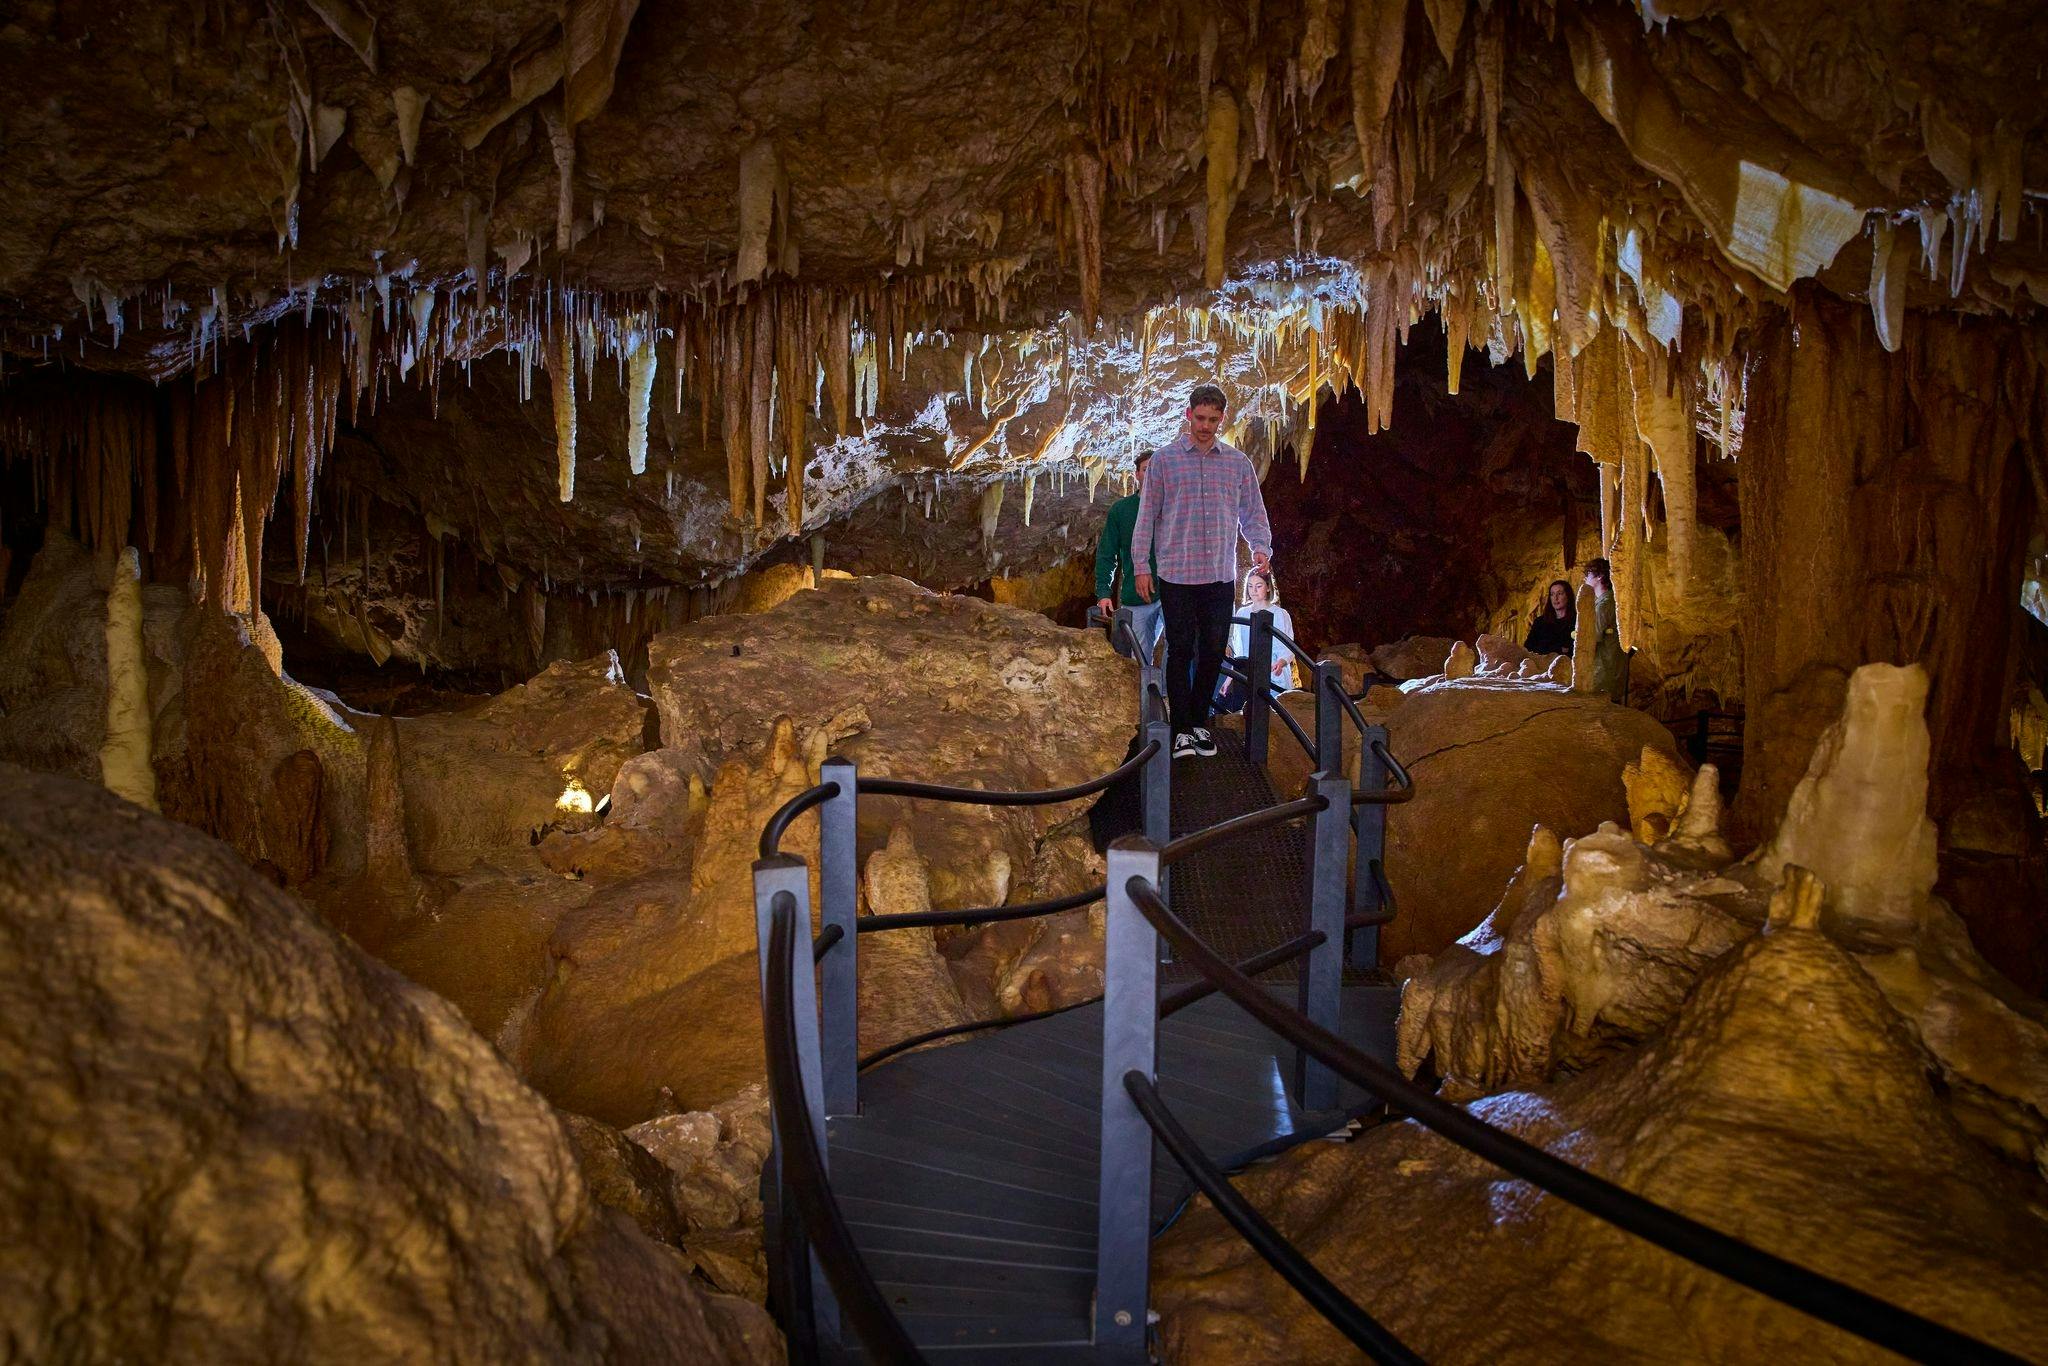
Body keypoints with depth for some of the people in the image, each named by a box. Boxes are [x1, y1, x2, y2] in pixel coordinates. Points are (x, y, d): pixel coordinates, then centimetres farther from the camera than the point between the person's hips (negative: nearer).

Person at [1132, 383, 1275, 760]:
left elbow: (1253, 512, 13)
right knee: (1180, 651, -3)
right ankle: (1182, 729, 3)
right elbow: (1147, 514, 3)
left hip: (1221, 575, 3)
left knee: (1212, 653, 6)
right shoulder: (1164, 459, 2)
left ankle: (1200, 722, 19)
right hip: (1177, 575, -3)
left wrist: (1261, 547, -6)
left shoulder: (1238, 462, 9)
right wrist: (1142, 565, -1)